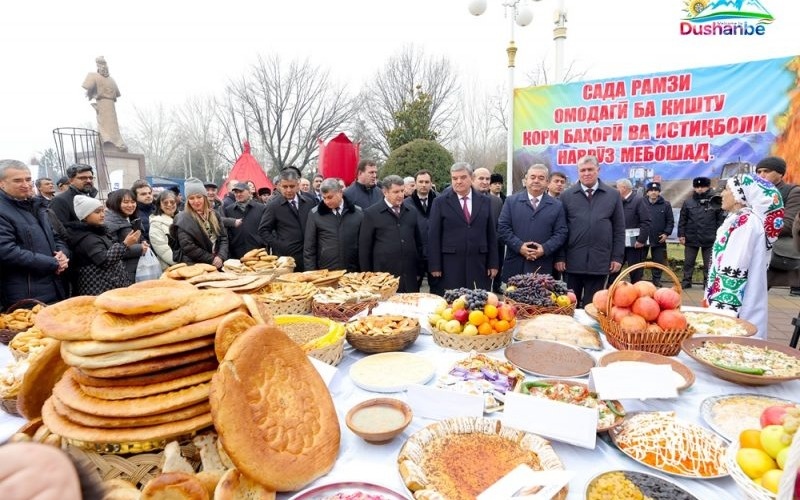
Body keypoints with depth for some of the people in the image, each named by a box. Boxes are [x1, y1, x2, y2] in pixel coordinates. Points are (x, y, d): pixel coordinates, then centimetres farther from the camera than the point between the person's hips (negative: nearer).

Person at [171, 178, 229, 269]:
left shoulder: (214, 215, 8)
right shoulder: (183, 219, -8)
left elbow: (223, 238, 6)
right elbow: (188, 247, -14)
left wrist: (220, 257, -11)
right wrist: (212, 259, -14)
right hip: (195, 267, -4)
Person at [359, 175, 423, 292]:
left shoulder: (412, 213, 12)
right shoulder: (371, 213, -1)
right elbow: (364, 248, 0)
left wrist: (419, 272, 14)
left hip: (410, 279, 4)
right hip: (383, 278, -3)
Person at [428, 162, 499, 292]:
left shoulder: (485, 201, 8)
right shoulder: (440, 202, 1)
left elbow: (491, 234, 9)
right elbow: (433, 235, -1)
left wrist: (493, 263, 6)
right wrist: (435, 266, -5)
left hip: (479, 265, 2)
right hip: (450, 265, -2)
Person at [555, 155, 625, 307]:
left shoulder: (613, 195, 6)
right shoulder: (566, 195, 3)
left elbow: (619, 229, 7)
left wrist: (617, 257, 1)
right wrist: (560, 257, -3)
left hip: (600, 260, 1)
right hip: (573, 260, 0)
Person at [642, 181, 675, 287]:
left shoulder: (665, 205, 3)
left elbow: (670, 221, 5)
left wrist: (666, 233, -7)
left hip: (659, 239, 1)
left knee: (658, 261, 8)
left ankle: (656, 279, 19)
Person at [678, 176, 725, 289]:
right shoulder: (688, 203, 3)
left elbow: (721, 220, -2)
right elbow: (682, 220, 4)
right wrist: (681, 235, -2)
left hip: (709, 240, -1)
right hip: (691, 238, 1)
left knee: (708, 264, 8)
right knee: (688, 262, 9)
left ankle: (707, 283, 18)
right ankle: (686, 281, 19)